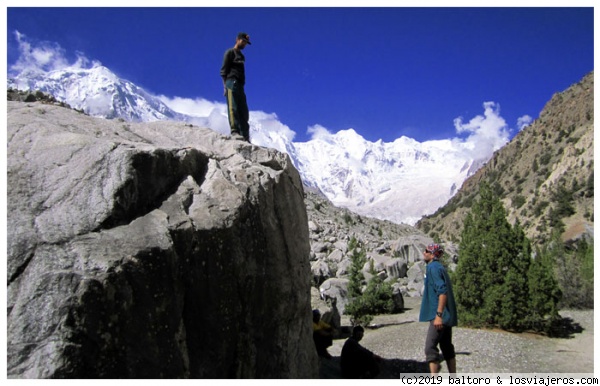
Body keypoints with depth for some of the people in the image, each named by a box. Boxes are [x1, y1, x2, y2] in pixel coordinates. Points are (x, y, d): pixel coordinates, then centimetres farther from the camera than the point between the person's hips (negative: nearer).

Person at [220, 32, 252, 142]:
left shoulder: (241, 56, 27)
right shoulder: (230, 52, 5)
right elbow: (224, 70, -3)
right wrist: (225, 85, -12)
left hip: (240, 85, 8)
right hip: (232, 82, -8)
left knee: (244, 111, 1)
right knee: (233, 108, -17)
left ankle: (245, 136, -1)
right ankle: (234, 131, -25)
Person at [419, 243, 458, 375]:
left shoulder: (433, 268, -14)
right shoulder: (438, 267, 17)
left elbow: (442, 291, -23)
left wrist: (438, 315, -24)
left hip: (440, 315, -11)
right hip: (447, 316, 11)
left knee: (430, 347, -10)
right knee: (447, 346, 15)